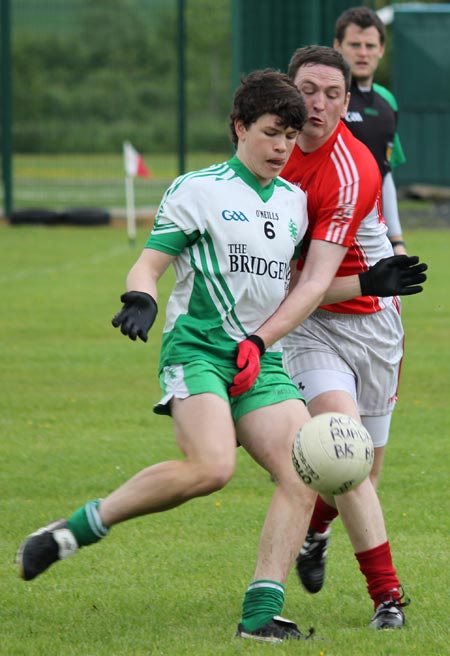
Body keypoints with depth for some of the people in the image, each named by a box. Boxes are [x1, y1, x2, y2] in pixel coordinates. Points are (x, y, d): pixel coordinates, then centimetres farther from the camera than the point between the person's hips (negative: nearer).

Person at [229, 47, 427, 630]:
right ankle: (386, 597, -18)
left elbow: (317, 281, -29)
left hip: (369, 318, -2)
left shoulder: (353, 173, -24)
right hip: (305, 325, 2)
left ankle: (315, 527, 43)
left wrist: (261, 340, -39)